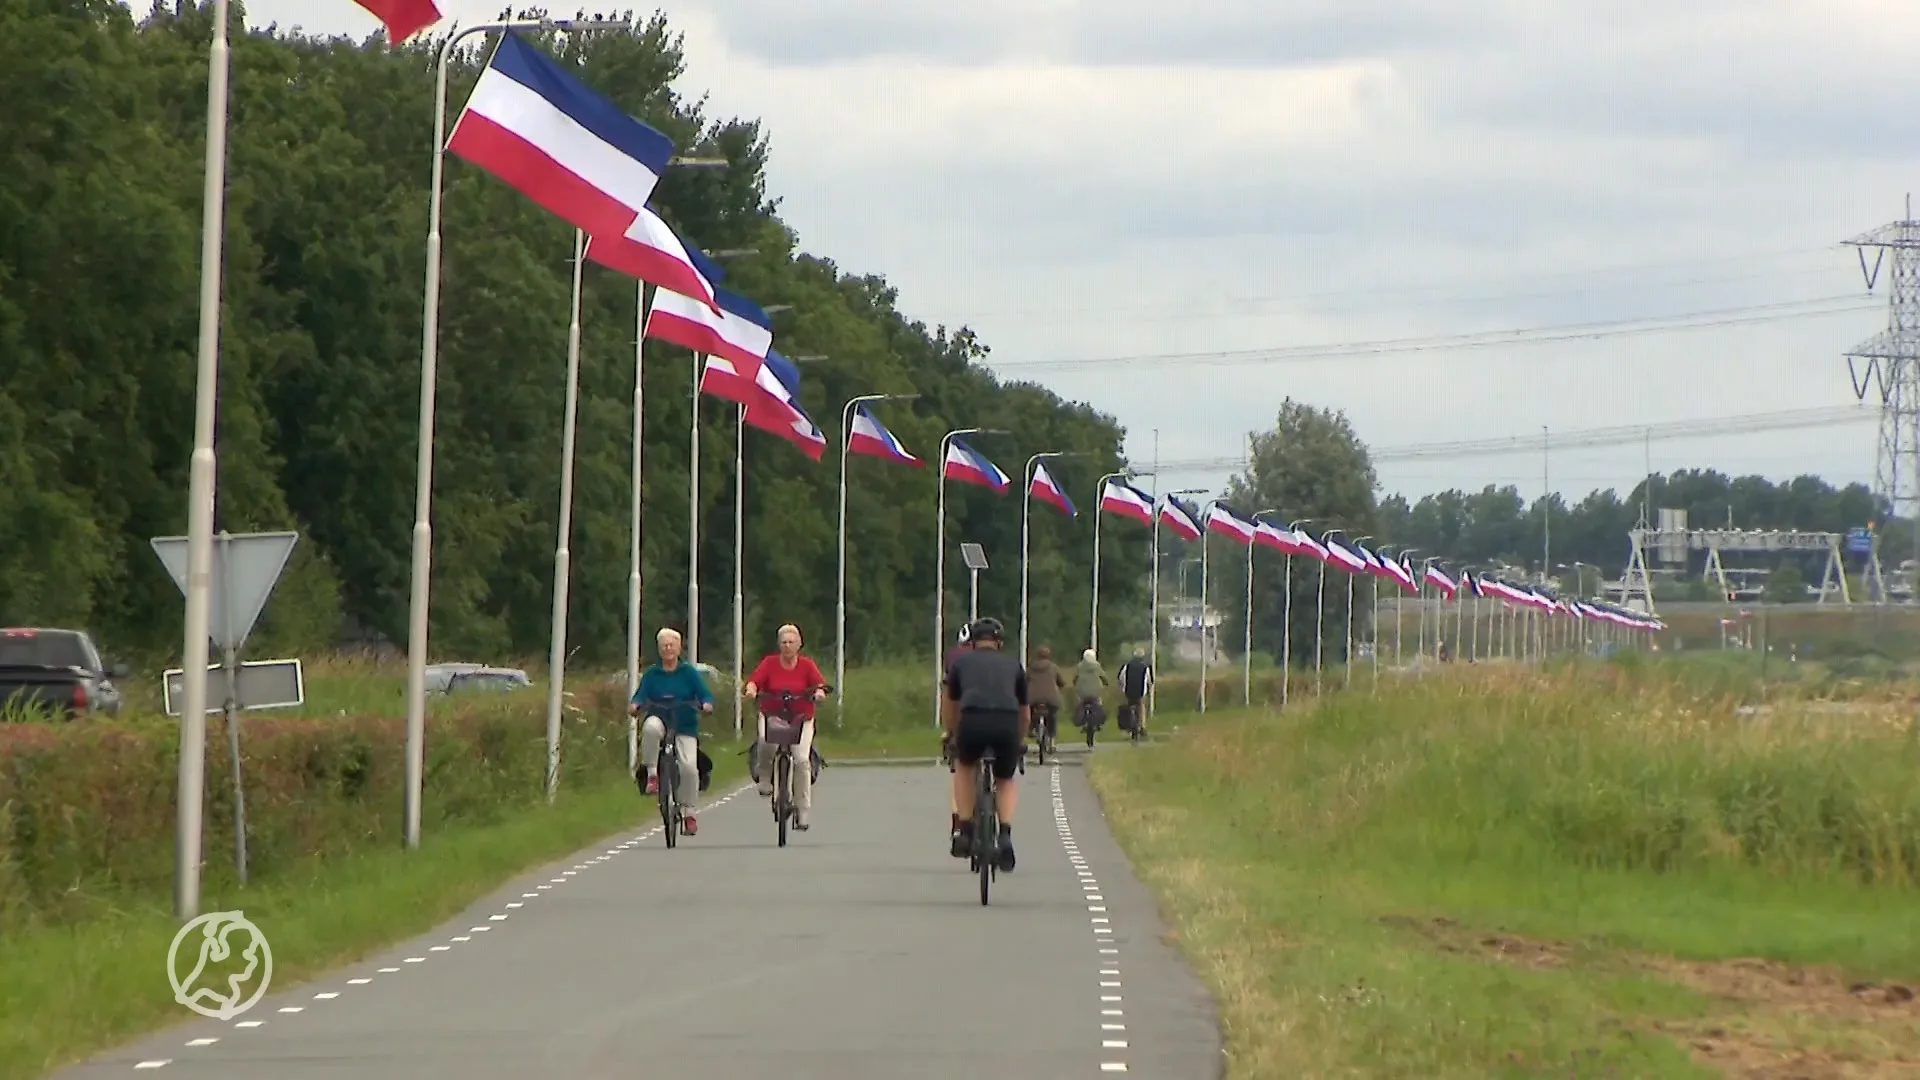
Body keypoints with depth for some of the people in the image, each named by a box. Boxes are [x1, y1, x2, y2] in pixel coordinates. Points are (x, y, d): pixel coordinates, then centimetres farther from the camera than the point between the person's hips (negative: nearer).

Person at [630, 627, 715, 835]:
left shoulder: (690, 673, 4)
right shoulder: (651, 674, 6)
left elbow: (706, 695, -4)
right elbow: (641, 695, -4)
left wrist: (706, 704, -27)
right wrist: (635, 705, -27)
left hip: (685, 726, 0)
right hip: (659, 721, 0)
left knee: (689, 767, -17)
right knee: (650, 727, -38)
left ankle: (689, 812, 1)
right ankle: (651, 774, -23)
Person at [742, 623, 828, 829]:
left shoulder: (807, 665, -1)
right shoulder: (769, 663, -1)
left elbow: (819, 683, -13)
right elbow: (754, 680, -13)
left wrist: (819, 692, -36)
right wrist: (751, 690, -36)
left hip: (801, 719, 0)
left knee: (802, 759, -15)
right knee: (764, 741, -34)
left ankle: (803, 812, -5)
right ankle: (764, 780, -7)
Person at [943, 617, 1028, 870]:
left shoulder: (962, 662, 27)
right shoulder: (1013, 665, 29)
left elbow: (950, 707, 38)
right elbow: (1025, 714, 40)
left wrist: (950, 735, 57)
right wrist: (1021, 741, 58)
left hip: (973, 721, -1)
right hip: (1007, 723, 1)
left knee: (965, 767, 31)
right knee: (1005, 781, 26)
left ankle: (963, 832, 21)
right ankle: (1006, 835, 2)